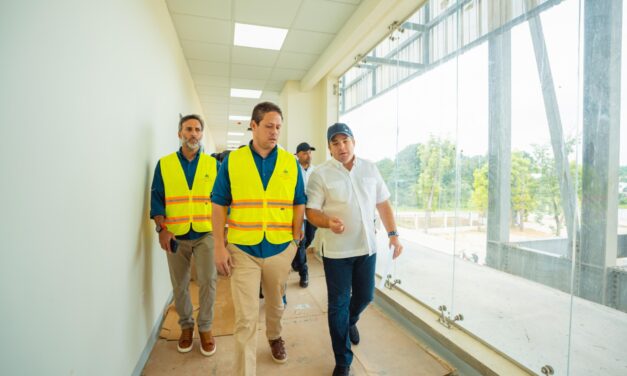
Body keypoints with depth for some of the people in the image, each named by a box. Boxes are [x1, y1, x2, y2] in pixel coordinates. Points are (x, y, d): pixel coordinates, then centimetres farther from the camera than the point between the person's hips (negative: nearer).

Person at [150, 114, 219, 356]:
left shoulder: (213, 164, 4)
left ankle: (205, 327, 18)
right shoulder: (164, 164, 3)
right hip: (175, 236, 1)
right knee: (179, 284, 12)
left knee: (208, 281, -5)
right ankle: (186, 325, 34)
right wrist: (162, 229, -13)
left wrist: (222, 230, 0)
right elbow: (157, 198, 0)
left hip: (205, 234, 0)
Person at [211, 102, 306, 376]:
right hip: (242, 250, -2)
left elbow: (299, 204, 4)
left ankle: (274, 336, 54)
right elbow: (219, 204, -1)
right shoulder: (232, 161, -3)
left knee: (276, 303, 24)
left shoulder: (291, 163, 0)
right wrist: (219, 246, -5)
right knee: (246, 318, 3)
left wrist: (295, 240, -1)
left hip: (280, 249, 2)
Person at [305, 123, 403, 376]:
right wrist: (329, 222, -29)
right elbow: (311, 211, -10)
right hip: (336, 251, -4)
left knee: (365, 296, 18)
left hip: (367, 247, 4)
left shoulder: (370, 169, 4)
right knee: (338, 304, 6)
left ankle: (351, 321, 53)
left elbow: (383, 204, 9)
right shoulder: (320, 174, -9)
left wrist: (393, 233, 3)